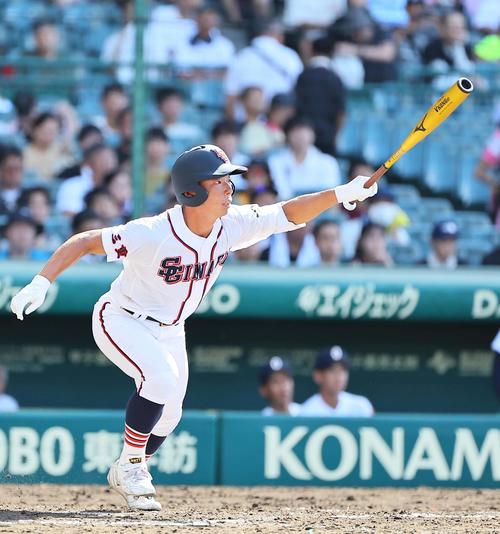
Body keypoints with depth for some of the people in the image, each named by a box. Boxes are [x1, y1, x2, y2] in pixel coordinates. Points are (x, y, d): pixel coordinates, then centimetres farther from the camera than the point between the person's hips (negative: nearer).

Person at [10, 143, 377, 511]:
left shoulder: (232, 226, -16)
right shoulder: (153, 234, -33)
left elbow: (288, 215, -16)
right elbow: (86, 242, -27)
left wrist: (341, 194, -30)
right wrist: (42, 282, -36)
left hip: (169, 330, 7)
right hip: (121, 320, -7)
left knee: (168, 415, 10)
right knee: (161, 379, -29)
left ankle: (126, 473, 37)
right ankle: (131, 466, -10)